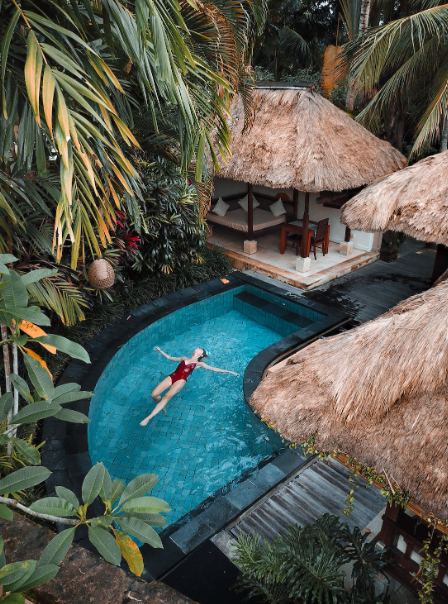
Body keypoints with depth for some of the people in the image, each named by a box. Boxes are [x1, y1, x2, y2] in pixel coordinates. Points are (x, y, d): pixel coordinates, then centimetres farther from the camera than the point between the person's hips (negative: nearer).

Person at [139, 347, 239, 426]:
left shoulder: (198, 364, 16)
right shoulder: (184, 358, 28)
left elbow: (214, 369, 14)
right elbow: (169, 358, 38)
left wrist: (229, 372, 10)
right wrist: (160, 350, 41)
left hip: (181, 380, -4)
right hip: (171, 376, 4)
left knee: (167, 396, -30)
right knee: (154, 395, -14)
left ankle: (148, 418, -33)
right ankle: (161, 407, 17)